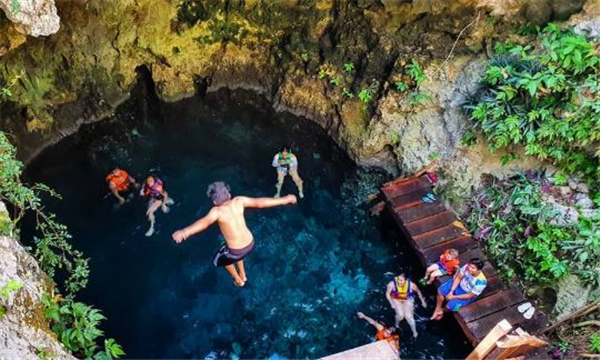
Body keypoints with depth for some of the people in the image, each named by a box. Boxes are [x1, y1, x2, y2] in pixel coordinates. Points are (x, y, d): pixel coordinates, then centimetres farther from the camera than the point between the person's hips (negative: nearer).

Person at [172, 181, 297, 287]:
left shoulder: (217, 211, -25)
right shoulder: (238, 201, -12)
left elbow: (205, 221, -46)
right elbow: (260, 202, -6)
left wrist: (185, 232, -65)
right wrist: (284, 200, 5)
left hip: (237, 252, -5)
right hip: (250, 244, 5)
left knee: (220, 259, 32)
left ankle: (238, 280, 52)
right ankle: (243, 275, 59)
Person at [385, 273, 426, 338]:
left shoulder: (411, 284, -29)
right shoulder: (392, 283, -33)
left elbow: (418, 291, -7)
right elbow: (387, 294, -14)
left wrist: (423, 301, 3)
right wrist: (392, 303, -17)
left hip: (407, 300, 0)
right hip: (396, 300, 0)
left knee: (408, 316, -13)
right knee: (400, 315, -18)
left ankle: (414, 332, 11)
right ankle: (396, 325, 17)